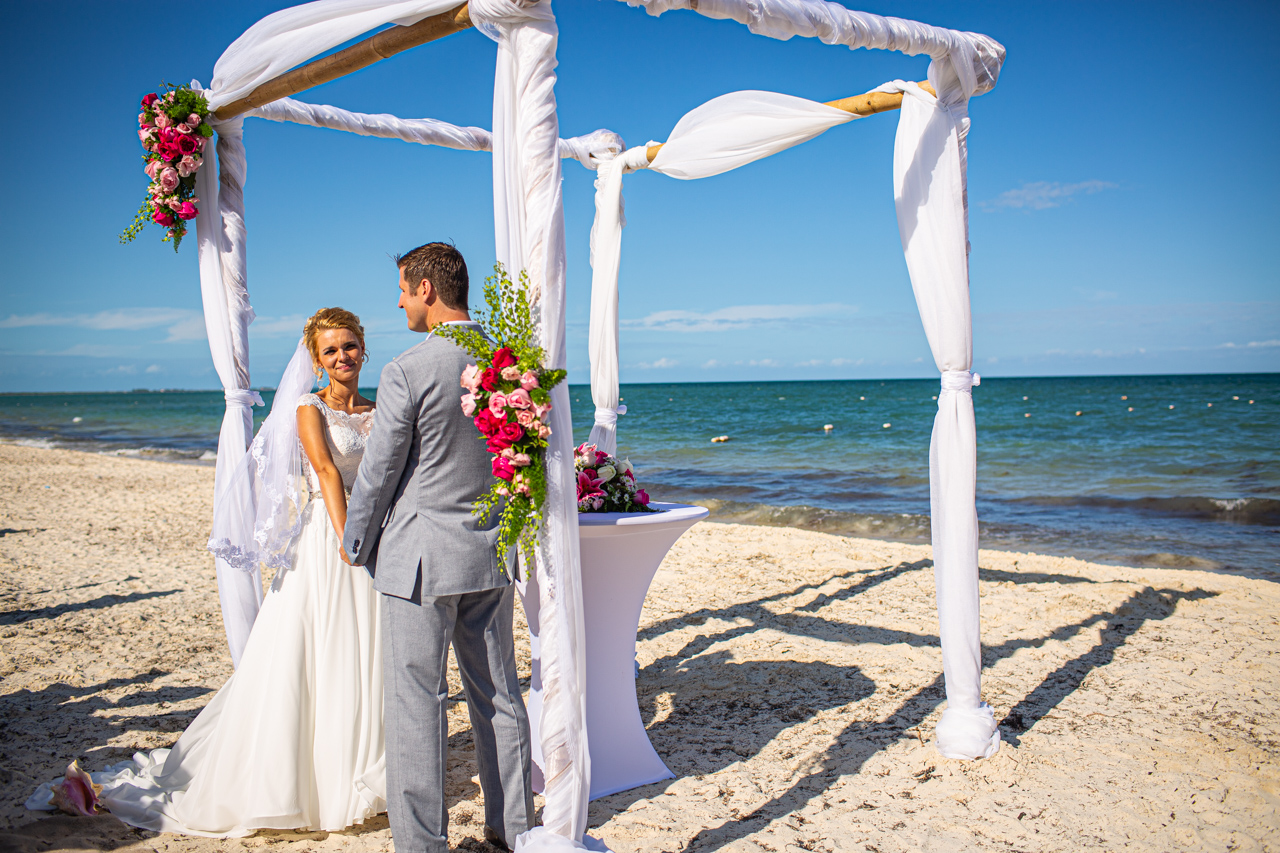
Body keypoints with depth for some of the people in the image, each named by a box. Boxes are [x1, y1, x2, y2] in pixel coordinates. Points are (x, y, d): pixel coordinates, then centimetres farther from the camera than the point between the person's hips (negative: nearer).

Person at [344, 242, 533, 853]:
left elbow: (378, 473, -10)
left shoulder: (406, 373, -16)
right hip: (492, 551, 6)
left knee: (417, 702, 4)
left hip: (420, 557, -6)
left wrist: (354, 543, 6)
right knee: (498, 693, 15)